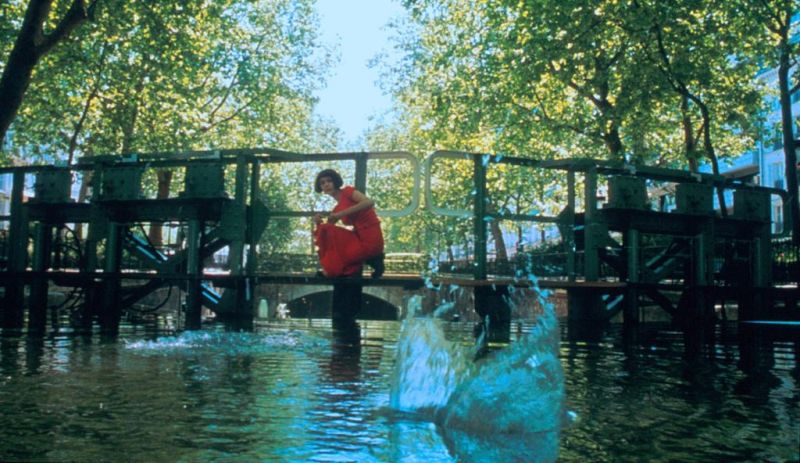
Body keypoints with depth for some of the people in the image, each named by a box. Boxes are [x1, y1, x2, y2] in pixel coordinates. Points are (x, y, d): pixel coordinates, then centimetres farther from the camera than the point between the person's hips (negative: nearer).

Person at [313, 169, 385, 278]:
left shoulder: (347, 191, -4)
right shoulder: (337, 209, 17)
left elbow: (369, 202, -22)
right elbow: (326, 229, 15)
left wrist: (342, 214, -22)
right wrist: (318, 222, -6)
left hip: (370, 239, -8)